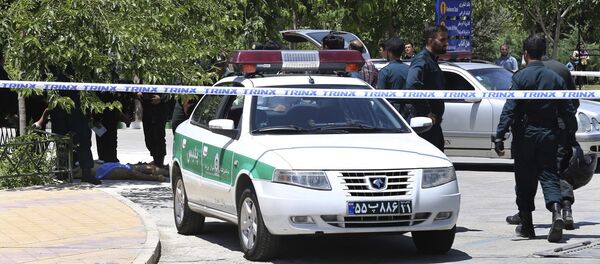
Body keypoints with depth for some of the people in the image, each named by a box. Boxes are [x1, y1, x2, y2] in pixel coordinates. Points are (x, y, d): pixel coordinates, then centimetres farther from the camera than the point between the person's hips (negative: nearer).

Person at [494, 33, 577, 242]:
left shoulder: (521, 77, -7)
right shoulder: (555, 78, 5)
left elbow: (509, 109, -14)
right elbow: (568, 110, 6)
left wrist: (499, 136, -15)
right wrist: (570, 137, 15)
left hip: (525, 135, -3)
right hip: (549, 134, 3)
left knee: (525, 180, 8)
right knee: (549, 175, 4)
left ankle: (526, 225, 15)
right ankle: (556, 212, -22)